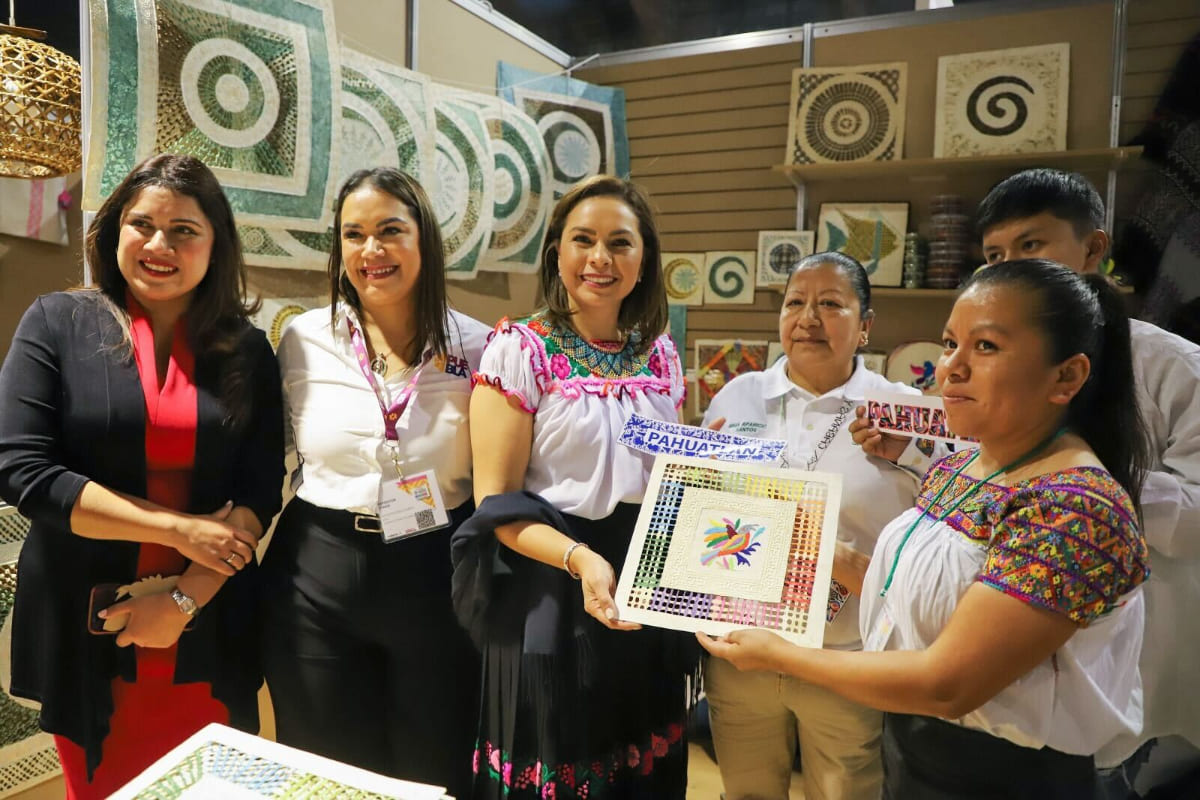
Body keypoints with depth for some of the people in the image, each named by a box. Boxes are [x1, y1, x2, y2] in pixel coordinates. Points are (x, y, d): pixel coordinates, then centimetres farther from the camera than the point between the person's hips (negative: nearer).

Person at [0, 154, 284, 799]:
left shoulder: (246, 349, 1)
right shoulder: (57, 324, -3)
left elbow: (261, 491, -3)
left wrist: (187, 598, -12)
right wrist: (178, 528, -15)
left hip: (208, 634, 1)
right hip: (84, 634, -1)